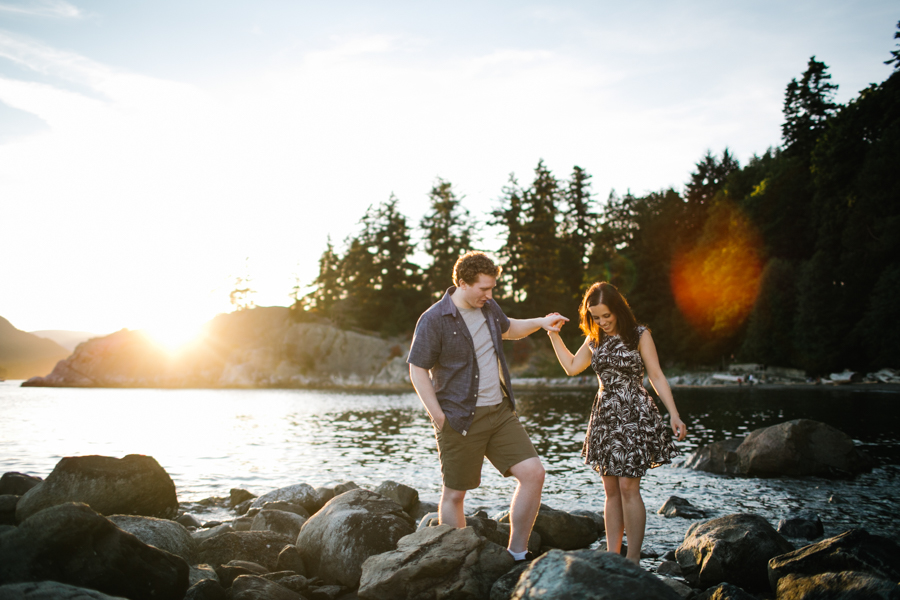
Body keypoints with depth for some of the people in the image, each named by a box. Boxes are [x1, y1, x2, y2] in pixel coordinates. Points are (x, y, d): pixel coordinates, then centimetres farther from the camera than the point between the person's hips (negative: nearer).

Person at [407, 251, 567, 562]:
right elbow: (417, 371, -9)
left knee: (533, 472, -5)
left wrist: (540, 322, 15)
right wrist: (439, 417, -13)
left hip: (500, 411, 6)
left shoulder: (488, 308, 9)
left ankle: (517, 554, 8)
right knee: (454, 495, 4)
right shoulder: (433, 320, -12)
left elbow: (507, 329, 31)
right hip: (460, 420, -6)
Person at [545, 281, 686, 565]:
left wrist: (674, 414, -8)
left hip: (634, 415, -5)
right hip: (604, 416, 5)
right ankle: (612, 555, 11)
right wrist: (554, 335, 17)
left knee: (628, 487, -9)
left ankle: (633, 558, -1)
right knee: (611, 490, 6)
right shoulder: (594, 340, 12)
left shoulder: (639, 335, -2)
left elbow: (656, 376, -2)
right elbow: (571, 367, 23)